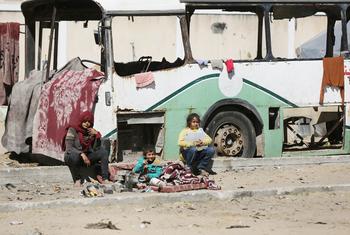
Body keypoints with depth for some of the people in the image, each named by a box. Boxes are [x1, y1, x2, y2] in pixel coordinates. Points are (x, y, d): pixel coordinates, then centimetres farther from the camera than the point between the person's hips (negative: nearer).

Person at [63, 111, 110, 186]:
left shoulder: (91, 132, 2)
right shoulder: (73, 130, -12)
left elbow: (96, 149, -5)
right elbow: (69, 148, -21)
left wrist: (97, 135, -16)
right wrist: (82, 154, -33)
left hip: (86, 157, 5)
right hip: (72, 156, -5)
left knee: (104, 152, -14)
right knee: (73, 156, -40)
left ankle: (105, 179, -22)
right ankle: (77, 180, -20)